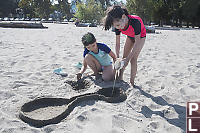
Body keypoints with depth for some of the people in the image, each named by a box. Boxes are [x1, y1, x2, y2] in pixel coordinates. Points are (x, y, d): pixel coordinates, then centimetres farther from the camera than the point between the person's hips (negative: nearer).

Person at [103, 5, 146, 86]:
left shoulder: (135, 22, -43)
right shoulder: (117, 26, -26)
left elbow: (137, 42, -37)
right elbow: (117, 43, -17)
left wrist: (128, 58, -39)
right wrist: (117, 57, -25)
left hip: (140, 37, -5)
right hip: (130, 36, 5)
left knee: (133, 59, -14)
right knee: (124, 57, 4)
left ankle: (131, 82, -5)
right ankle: (120, 77, 18)